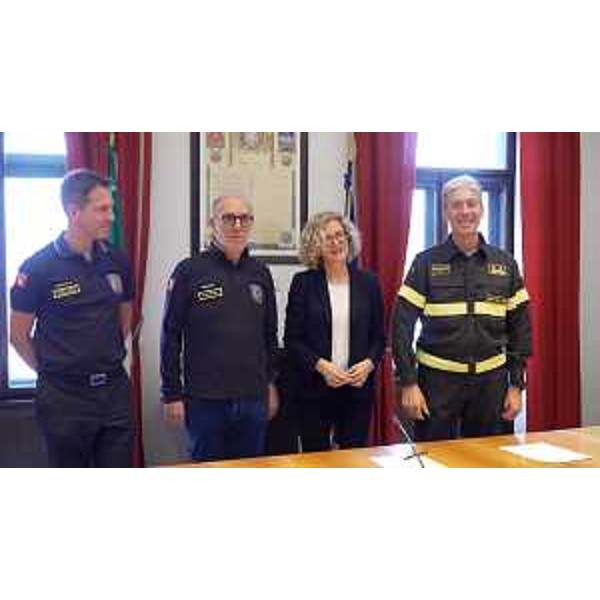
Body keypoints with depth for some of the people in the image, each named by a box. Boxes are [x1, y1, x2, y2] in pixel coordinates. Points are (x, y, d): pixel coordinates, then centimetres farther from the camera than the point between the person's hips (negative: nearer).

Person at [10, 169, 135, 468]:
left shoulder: (117, 260, 1)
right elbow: (18, 335, -3)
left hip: (115, 390, 4)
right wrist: (51, 370, 5)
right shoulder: (39, 266, -11)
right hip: (65, 396, -3)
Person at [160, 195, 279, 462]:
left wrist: (272, 382, 13)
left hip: (254, 399, 4)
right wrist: (172, 394, -6)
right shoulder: (190, 271, -5)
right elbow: (171, 337, -4)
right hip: (206, 400, -4)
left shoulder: (261, 273, 8)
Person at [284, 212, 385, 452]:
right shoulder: (303, 283, 0)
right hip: (315, 389, -1)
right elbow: (292, 339, -2)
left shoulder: (368, 282, 5)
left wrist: (369, 363, -10)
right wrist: (320, 365, -15)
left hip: (358, 388, 1)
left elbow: (379, 336, 8)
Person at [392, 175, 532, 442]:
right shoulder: (426, 262, -2)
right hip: (438, 378, -2)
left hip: (491, 379, 2)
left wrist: (517, 384, 3)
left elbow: (520, 327, 7)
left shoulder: (505, 263, 5)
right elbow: (402, 324, -5)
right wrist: (408, 383, -10)